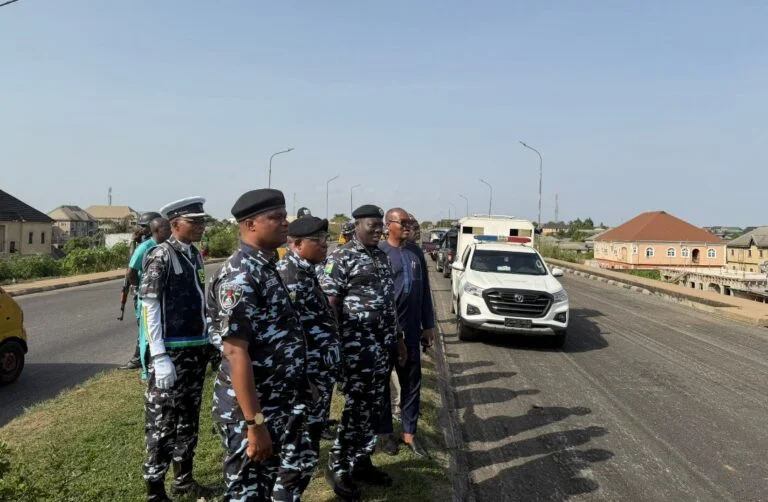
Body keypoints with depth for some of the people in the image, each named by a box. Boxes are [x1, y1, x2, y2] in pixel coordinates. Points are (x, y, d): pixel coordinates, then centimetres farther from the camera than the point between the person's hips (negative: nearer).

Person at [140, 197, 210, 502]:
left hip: (196, 351, 7)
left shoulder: (195, 255, 10)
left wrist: (209, 343, 14)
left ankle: (183, 477, 33)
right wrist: (159, 357, -19)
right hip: (171, 353, -7)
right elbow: (149, 308, -15)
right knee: (163, 422, 3)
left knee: (189, 417, 18)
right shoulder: (161, 256, -12)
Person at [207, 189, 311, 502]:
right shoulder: (239, 276, -20)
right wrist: (255, 423, -25)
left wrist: (301, 382, 20)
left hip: (281, 406, 9)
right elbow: (236, 352, -25)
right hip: (249, 412, -9)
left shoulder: (267, 268, 8)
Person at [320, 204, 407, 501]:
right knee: (356, 407, -2)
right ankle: (338, 467, 14)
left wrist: (397, 336, 19)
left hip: (381, 345, 8)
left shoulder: (382, 257, 13)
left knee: (373, 407, 14)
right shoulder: (341, 258, -10)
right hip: (357, 346, -7)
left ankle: (361, 462, 28)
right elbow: (329, 303, -13)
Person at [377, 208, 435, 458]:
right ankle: (385, 432, 24)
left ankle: (409, 433, 24)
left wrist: (428, 324, 10)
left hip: (411, 330, 5)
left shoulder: (416, 252, 7)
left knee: (412, 383, 12)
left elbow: (424, 290, 11)